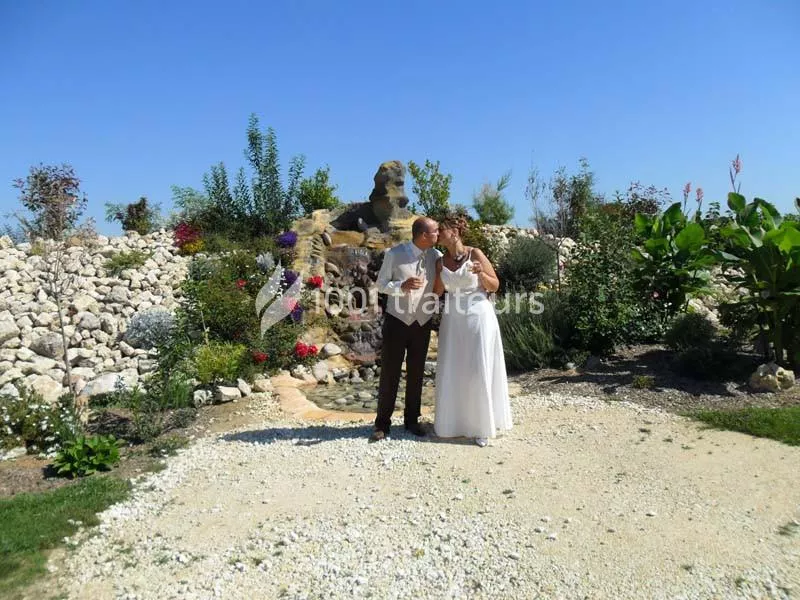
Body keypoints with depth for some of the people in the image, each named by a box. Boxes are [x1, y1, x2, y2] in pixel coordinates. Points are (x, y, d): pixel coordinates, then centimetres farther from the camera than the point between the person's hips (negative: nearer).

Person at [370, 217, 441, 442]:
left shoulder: (436, 256, -2)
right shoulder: (394, 254, -10)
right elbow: (380, 284, -5)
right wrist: (401, 286, -23)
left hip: (423, 323, 3)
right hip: (397, 320, -3)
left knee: (416, 374, 11)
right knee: (389, 373, 2)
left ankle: (412, 420, 25)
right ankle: (382, 423, 14)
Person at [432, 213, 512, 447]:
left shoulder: (475, 254, -6)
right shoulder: (441, 262, 6)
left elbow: (495, 286, -3)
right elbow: (437, 292, 15)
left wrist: (481, 273, -20)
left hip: (478, 317, -5)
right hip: (453, 320, 5)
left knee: (479, 372, -3)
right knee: (452, 372, 6)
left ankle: (481, 425, 8)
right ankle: (455, 420, 21)